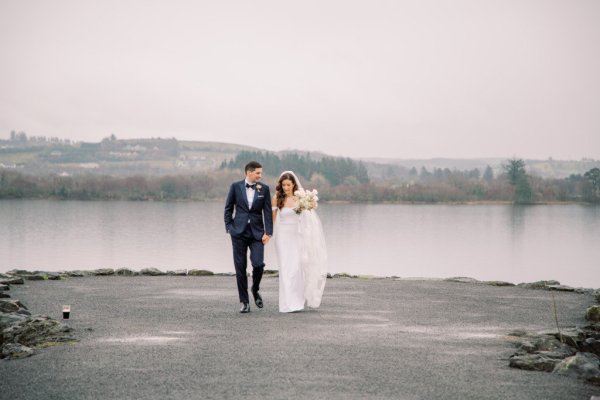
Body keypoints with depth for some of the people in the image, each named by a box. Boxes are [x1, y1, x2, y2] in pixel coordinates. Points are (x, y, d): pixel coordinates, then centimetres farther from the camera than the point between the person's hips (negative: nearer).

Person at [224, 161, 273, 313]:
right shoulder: (236, 186, 1)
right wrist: (229, 227, -1)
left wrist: (268, 232, -6)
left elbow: (268, 212, 1)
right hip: (239, 232, 0)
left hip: (257, 233, 0)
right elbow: (228, 208, 7)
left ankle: (255, 290, 17)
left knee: (258, 264, -13)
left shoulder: (264, 189, 2)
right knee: (240, 268, 1)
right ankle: (244, 302, 10)